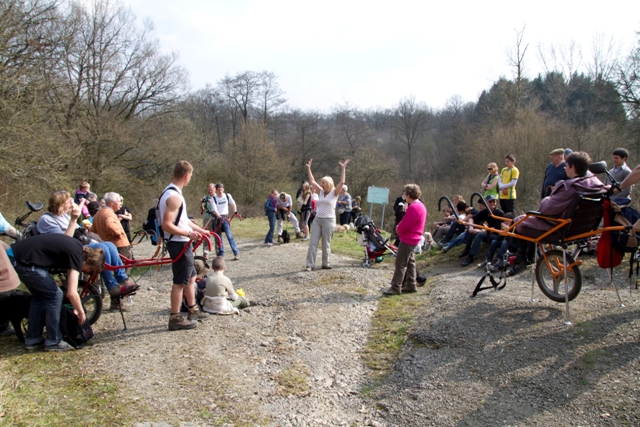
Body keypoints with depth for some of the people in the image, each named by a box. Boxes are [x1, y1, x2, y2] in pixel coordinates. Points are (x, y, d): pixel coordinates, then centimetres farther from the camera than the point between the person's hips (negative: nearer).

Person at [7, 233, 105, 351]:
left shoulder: (79, 247, 12)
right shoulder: (77, 255, -13)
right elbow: (71, 293, -18)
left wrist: (75, 308, 24)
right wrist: (81, 313, -1)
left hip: (14, 253, 10)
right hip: (24, 261, -10)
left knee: (39, 296, 20)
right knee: (55, 295, 0)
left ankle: (32, 340, 27)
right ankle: (53, 342, 9)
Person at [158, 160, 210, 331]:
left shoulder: (173, 192, 10)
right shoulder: (174, 196, -22)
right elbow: (167, 225, -26)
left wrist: (199, 230, 18)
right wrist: (189, 233, -26)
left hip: (182, 243, 10)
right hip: (179, 244, -10)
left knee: (191, 276, 20)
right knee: (180, 281, 0)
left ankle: (193, 310, 32)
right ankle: (175, 318, 10)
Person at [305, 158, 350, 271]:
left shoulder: (334, 193, -3)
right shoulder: (321, 192, 11)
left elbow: (342, 182, -16)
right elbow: (312, 181, 15)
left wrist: (343, 168, -16)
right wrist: (308, 168, 14)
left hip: (329, 221, -5)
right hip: (317, 219, 5)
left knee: (326, 244, 4)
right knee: (313, 243, 0)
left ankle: (325, 264, 17)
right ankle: (310, 264, 2)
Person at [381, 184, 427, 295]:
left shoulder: (413, 207, -23)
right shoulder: (420, 205, 10)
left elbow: (404, 226, -23)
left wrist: (399, 229, -2)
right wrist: (401, 227, 2)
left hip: (408, 239, -10)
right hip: (413, 238, 10)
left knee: (400, 263, -5)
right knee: (410, 262, 16)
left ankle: (395, 288, -1)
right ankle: (411, 285, 23)